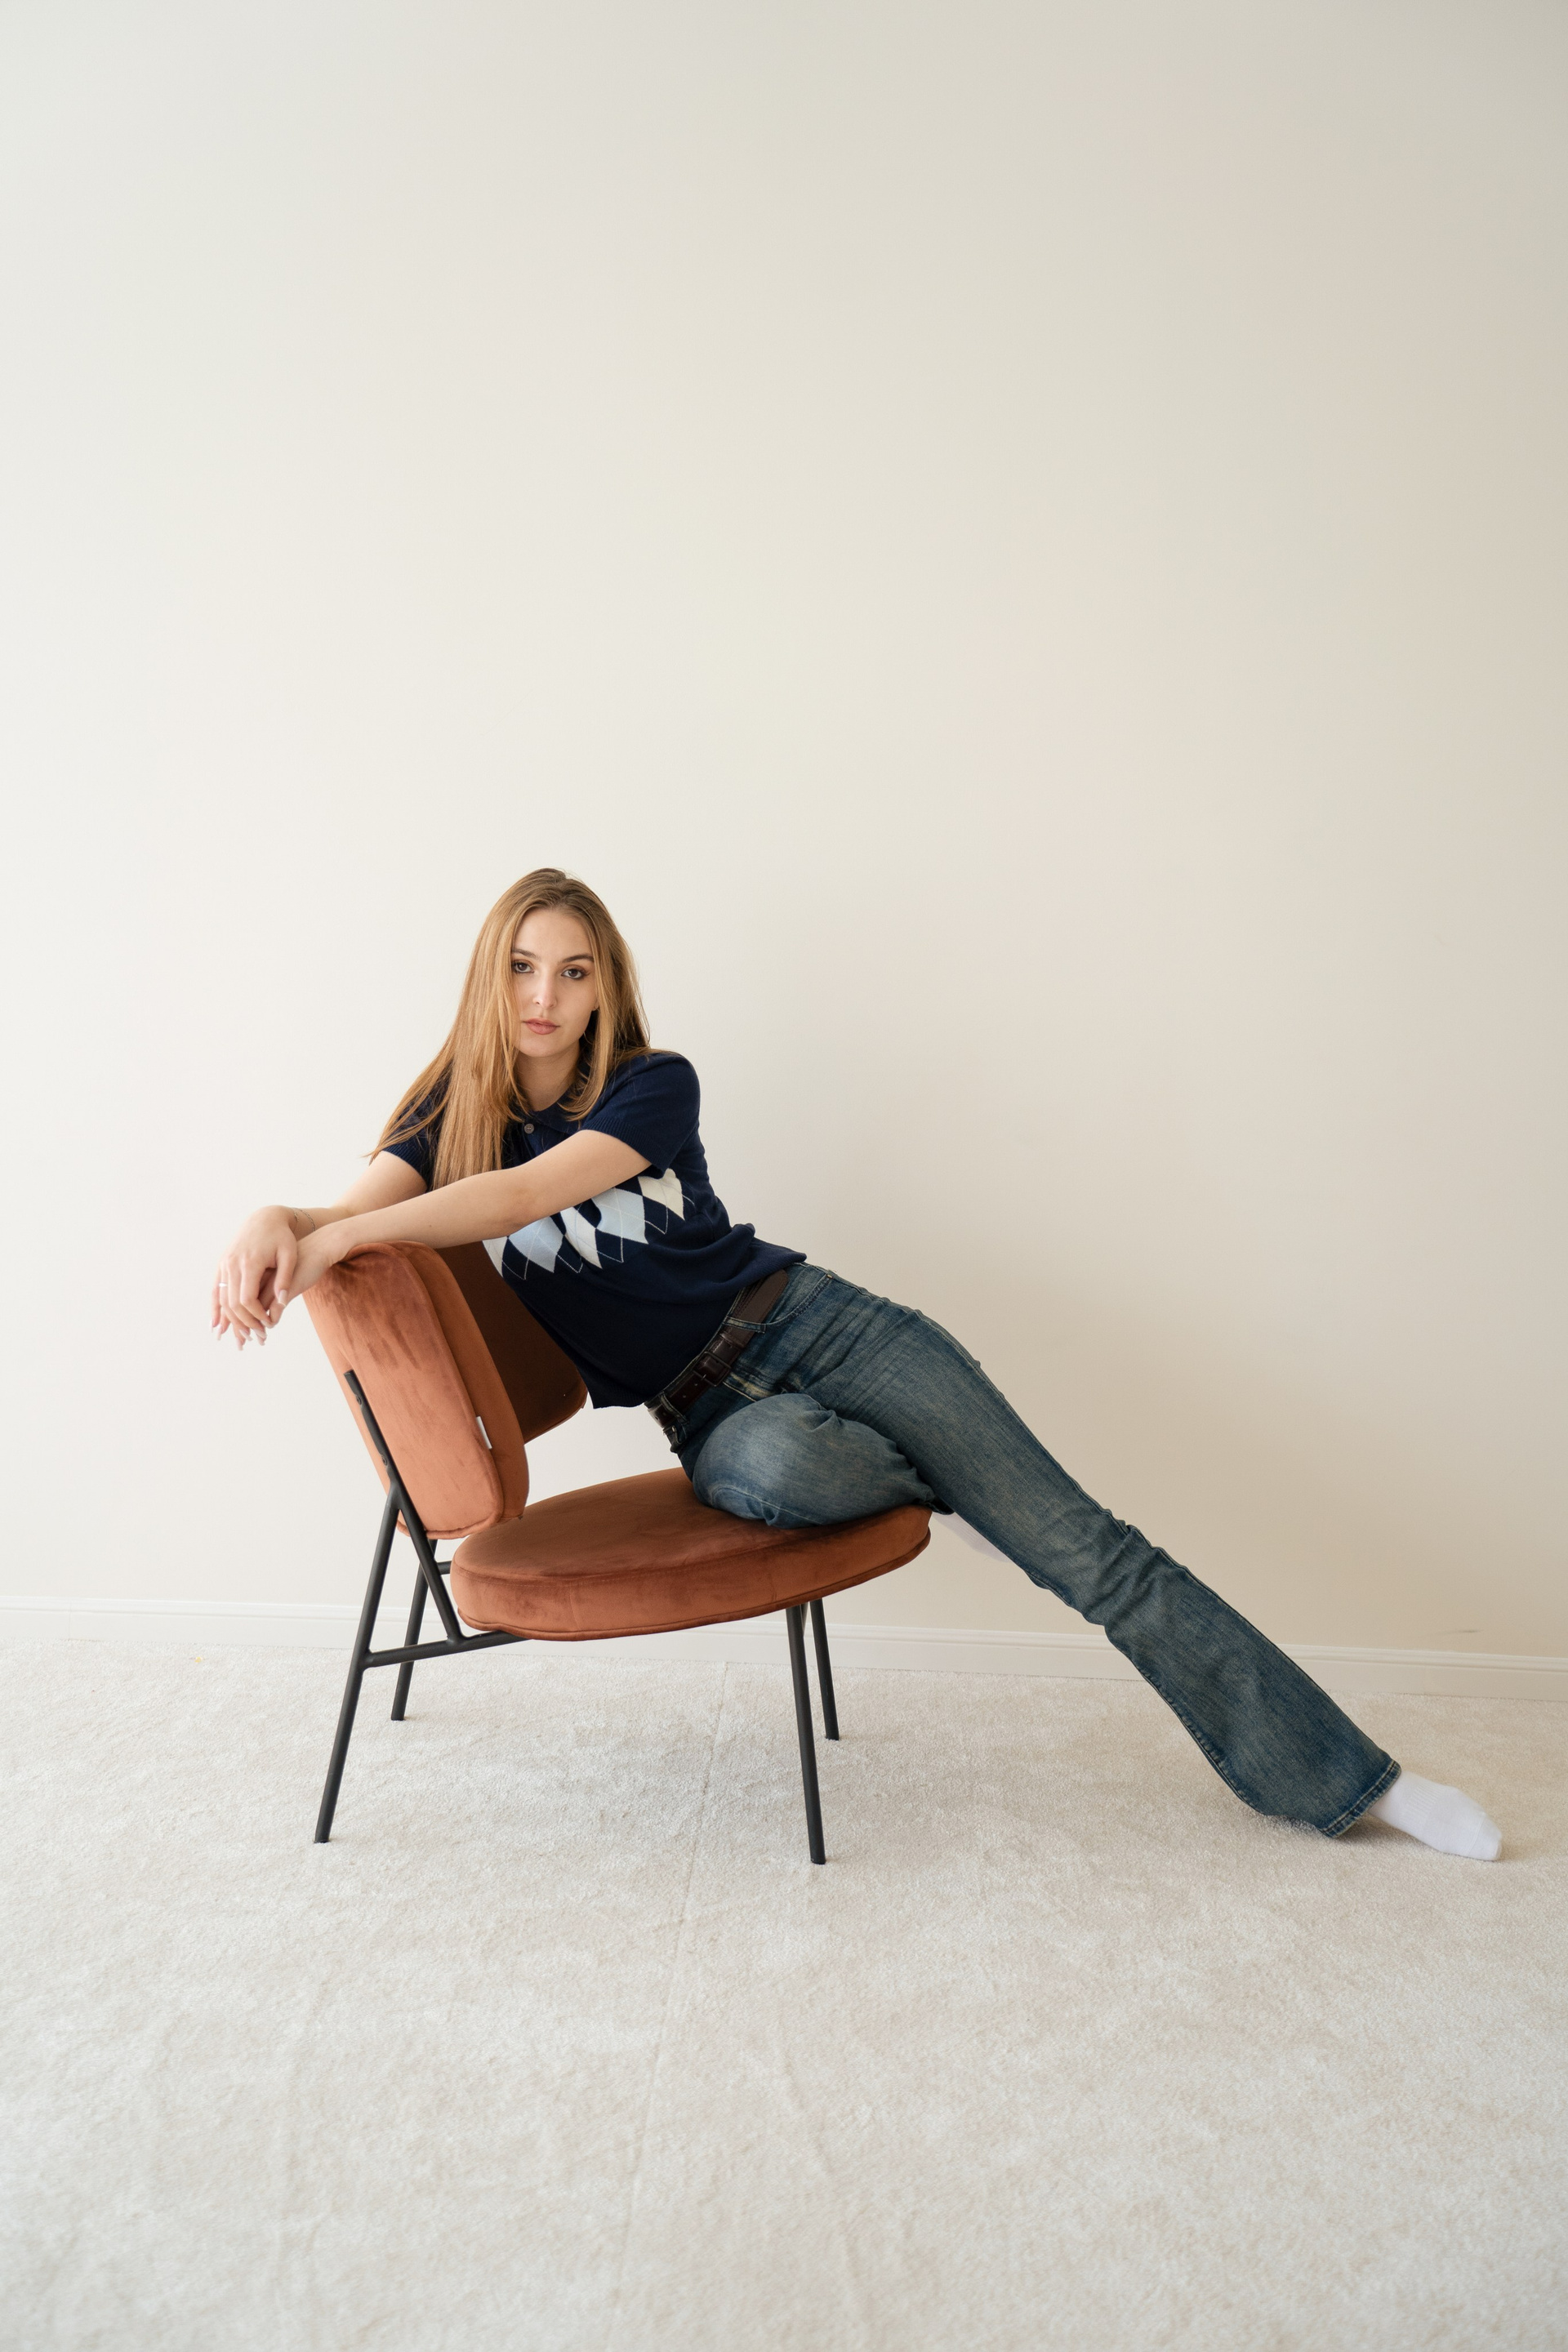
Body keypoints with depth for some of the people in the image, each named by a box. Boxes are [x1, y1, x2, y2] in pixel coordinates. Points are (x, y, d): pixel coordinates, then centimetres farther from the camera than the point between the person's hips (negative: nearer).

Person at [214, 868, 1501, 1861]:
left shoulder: (654, 1084, -2)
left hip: (812, 1322, 0)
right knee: (767, 1472, -38)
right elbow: (351, 1213, -10)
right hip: (714, 1409, 1)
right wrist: (279, 1222, -34)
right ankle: (961, 1472, -3)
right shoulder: (451, 1119, 6)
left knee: (1079, 1541, -8)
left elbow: (532, 1191, -19)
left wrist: (341, 1233, -28)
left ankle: (1343, 1772, 4)